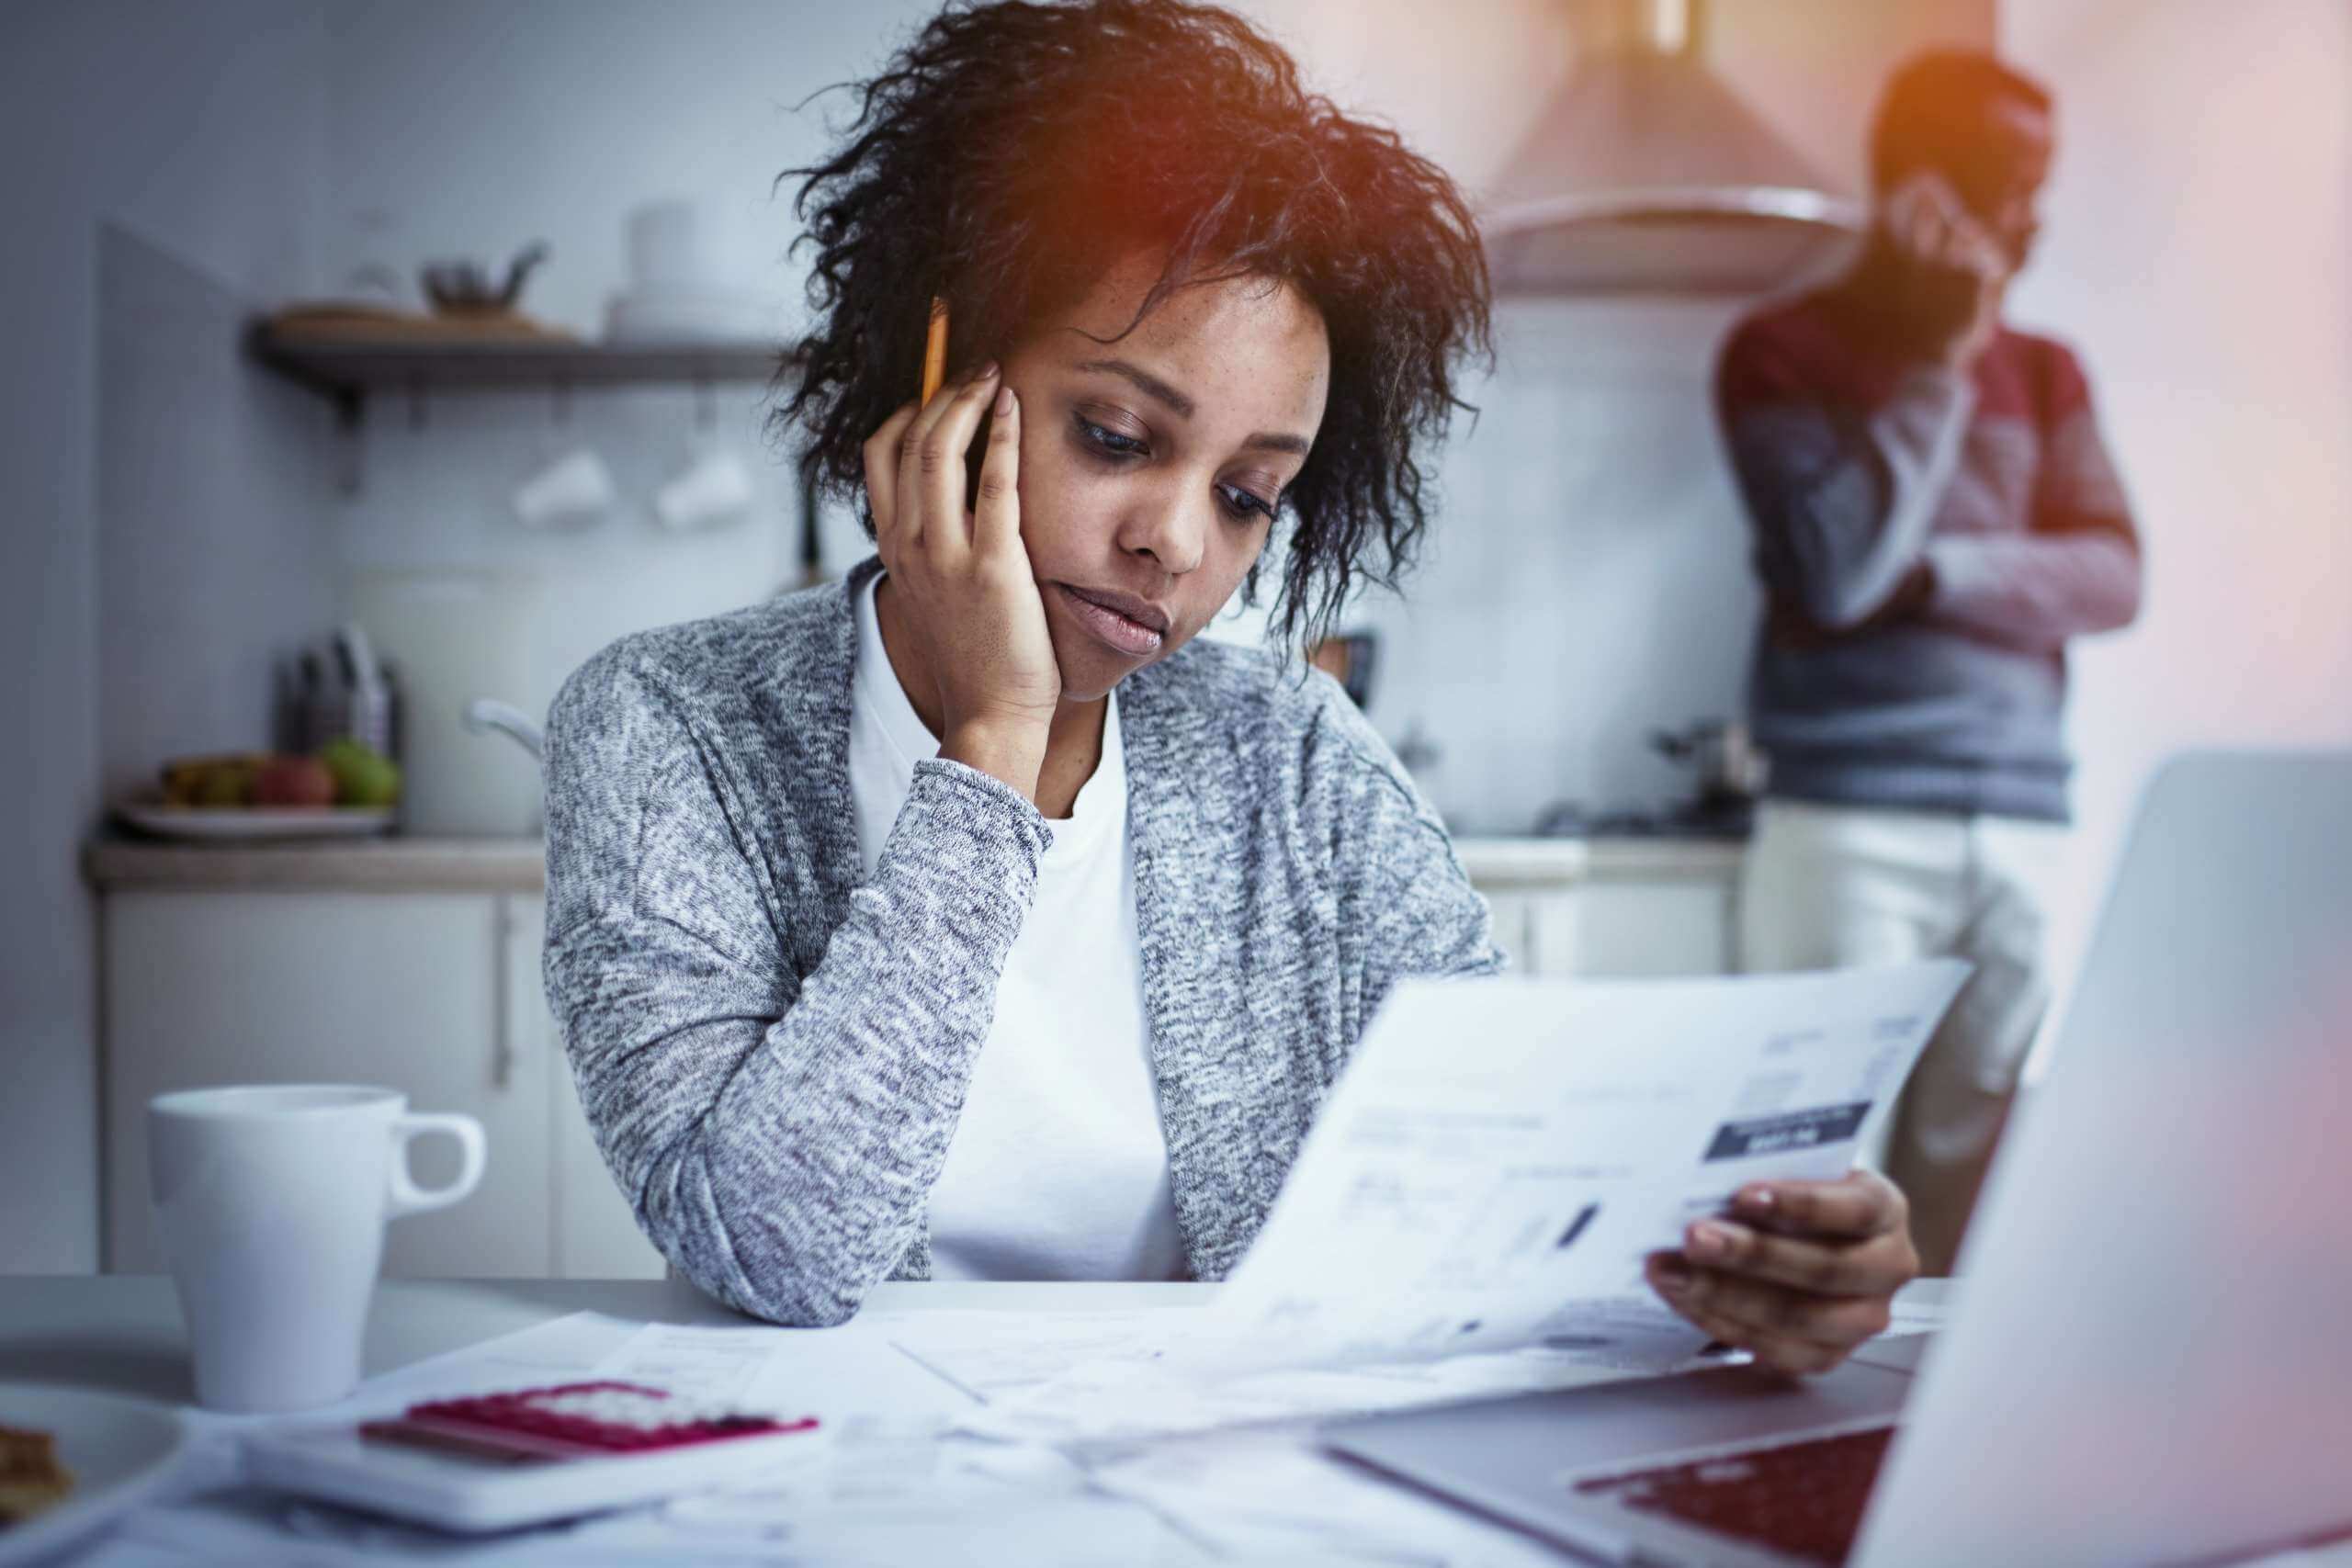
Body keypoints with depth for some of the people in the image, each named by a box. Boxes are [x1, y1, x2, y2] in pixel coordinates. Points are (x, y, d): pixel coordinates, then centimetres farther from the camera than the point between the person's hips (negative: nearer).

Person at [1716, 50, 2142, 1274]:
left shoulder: (2043, 372, 17)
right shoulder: (1784, 354, 4)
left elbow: (2112, 578, 5)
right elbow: (1834, 574, -10)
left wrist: (1934, 572, -10)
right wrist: (1941, 360, -6)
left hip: (2021, 819, 4)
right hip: (1851, 819, -4)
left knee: (1973, 1164, 4)